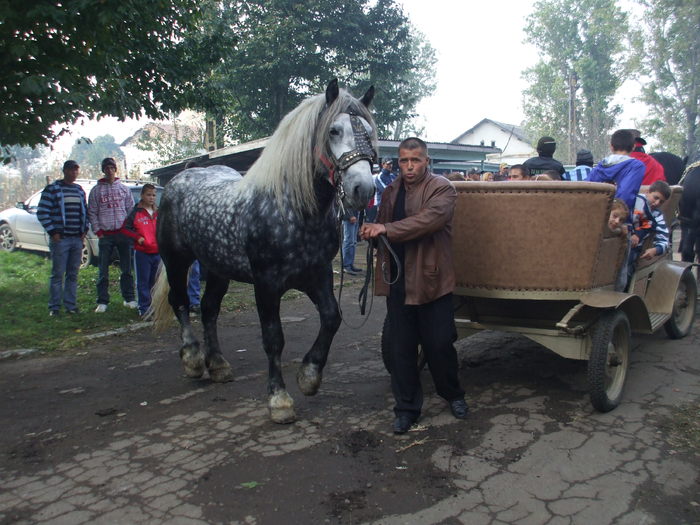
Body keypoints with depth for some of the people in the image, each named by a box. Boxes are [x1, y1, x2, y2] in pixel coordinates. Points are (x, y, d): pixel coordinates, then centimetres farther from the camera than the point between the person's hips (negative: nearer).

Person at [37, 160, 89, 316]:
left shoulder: (80, 190, 15)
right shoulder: (52, 189, -3)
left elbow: (85, 212, 23)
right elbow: (42, 213, -6)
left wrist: (85, 229, 11)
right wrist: (52, 232, -10)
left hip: (77, 239, 5)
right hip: (60, 239, -5)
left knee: (73, 274, 9)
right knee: (58, 274, -2)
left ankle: (70, 305, 16)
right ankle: (54, 307, 5)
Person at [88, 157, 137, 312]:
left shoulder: (124, 188, 11)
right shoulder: (96, 190, 6)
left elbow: (131, 209, 11)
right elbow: (92, 213, 5)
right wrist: (98, 232, -4)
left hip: (123, 233, 1)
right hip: (105, 235, -1)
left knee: (126, 269, 6)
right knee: (103, 271, -1)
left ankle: (129, 298, 14)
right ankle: (102, 302, 5)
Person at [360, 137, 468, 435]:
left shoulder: (442, 188, -6)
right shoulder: (391, 192, 13)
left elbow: (430, 219, -24)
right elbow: (382, 227, 17)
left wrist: (387, 229, -27)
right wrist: (370, 231, -5)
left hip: (431, 280, -5)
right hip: (398, 283, 5)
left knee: (439, 345, 6)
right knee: (400, 349, 9)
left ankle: (452, 395, 33)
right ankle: (407, 408, 23)